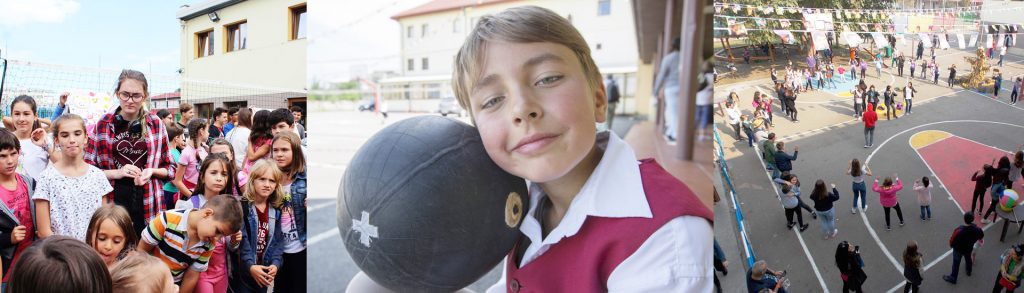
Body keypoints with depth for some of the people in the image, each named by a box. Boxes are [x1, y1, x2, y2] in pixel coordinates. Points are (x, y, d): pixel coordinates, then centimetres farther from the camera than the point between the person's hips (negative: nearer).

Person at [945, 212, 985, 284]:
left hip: (958, 249, -4)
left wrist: (951, 244, -4)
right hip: (969, 248, 5)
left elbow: (952, 241, -28)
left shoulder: (959, 231, -41)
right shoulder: (976, 229, -26)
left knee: (956, 263, 16)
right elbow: (981, 236, -2)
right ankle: (968, 271, 62)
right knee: (968, 259, 33)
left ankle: (953, 278, 35)